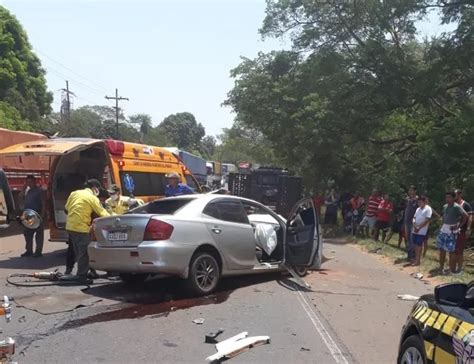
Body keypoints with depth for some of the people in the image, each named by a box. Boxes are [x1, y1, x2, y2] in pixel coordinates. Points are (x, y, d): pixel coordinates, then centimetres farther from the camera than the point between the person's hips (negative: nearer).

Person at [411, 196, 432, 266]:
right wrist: (414, 226, -6)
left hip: (422, 231, -6)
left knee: (419, 245, -3)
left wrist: (419, 228, -15)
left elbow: (427, 220, -14)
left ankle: (418, 260, 5)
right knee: (415, 245, 9)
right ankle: (416, 259, 18)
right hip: (415, 230, 7)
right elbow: (414, 218, 12)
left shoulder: (428, 209, -8)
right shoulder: (418, 209, 14)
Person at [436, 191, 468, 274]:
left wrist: (458, 226, -15)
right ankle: (441, 267, 20)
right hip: (443, 230, 7)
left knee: (451, 250, -3)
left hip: (452, 231, -7)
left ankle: (451, 269, 5)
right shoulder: (444, 207, 11)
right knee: (441, 249, 10)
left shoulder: (457, 207, -12)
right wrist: (443, 225, 13)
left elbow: (466, 216, -18)